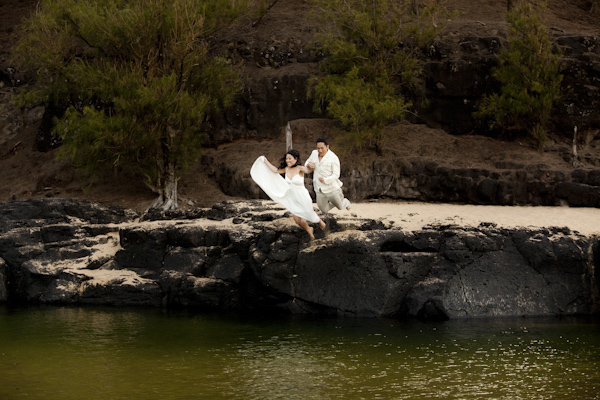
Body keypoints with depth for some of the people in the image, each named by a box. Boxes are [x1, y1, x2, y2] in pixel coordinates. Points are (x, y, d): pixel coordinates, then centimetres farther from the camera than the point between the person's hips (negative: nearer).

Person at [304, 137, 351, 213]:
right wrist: (309, 165, -11)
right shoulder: (314, 153, 1)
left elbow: (336, 175, -16)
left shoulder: (333, 158, -15)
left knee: (340, 207, 13)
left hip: (331, 188, -4)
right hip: (320, 189, 5)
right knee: (324, 210, 12)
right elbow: (307, 166, 14)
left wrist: (325, 180, -32)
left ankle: (346, 202, 50)